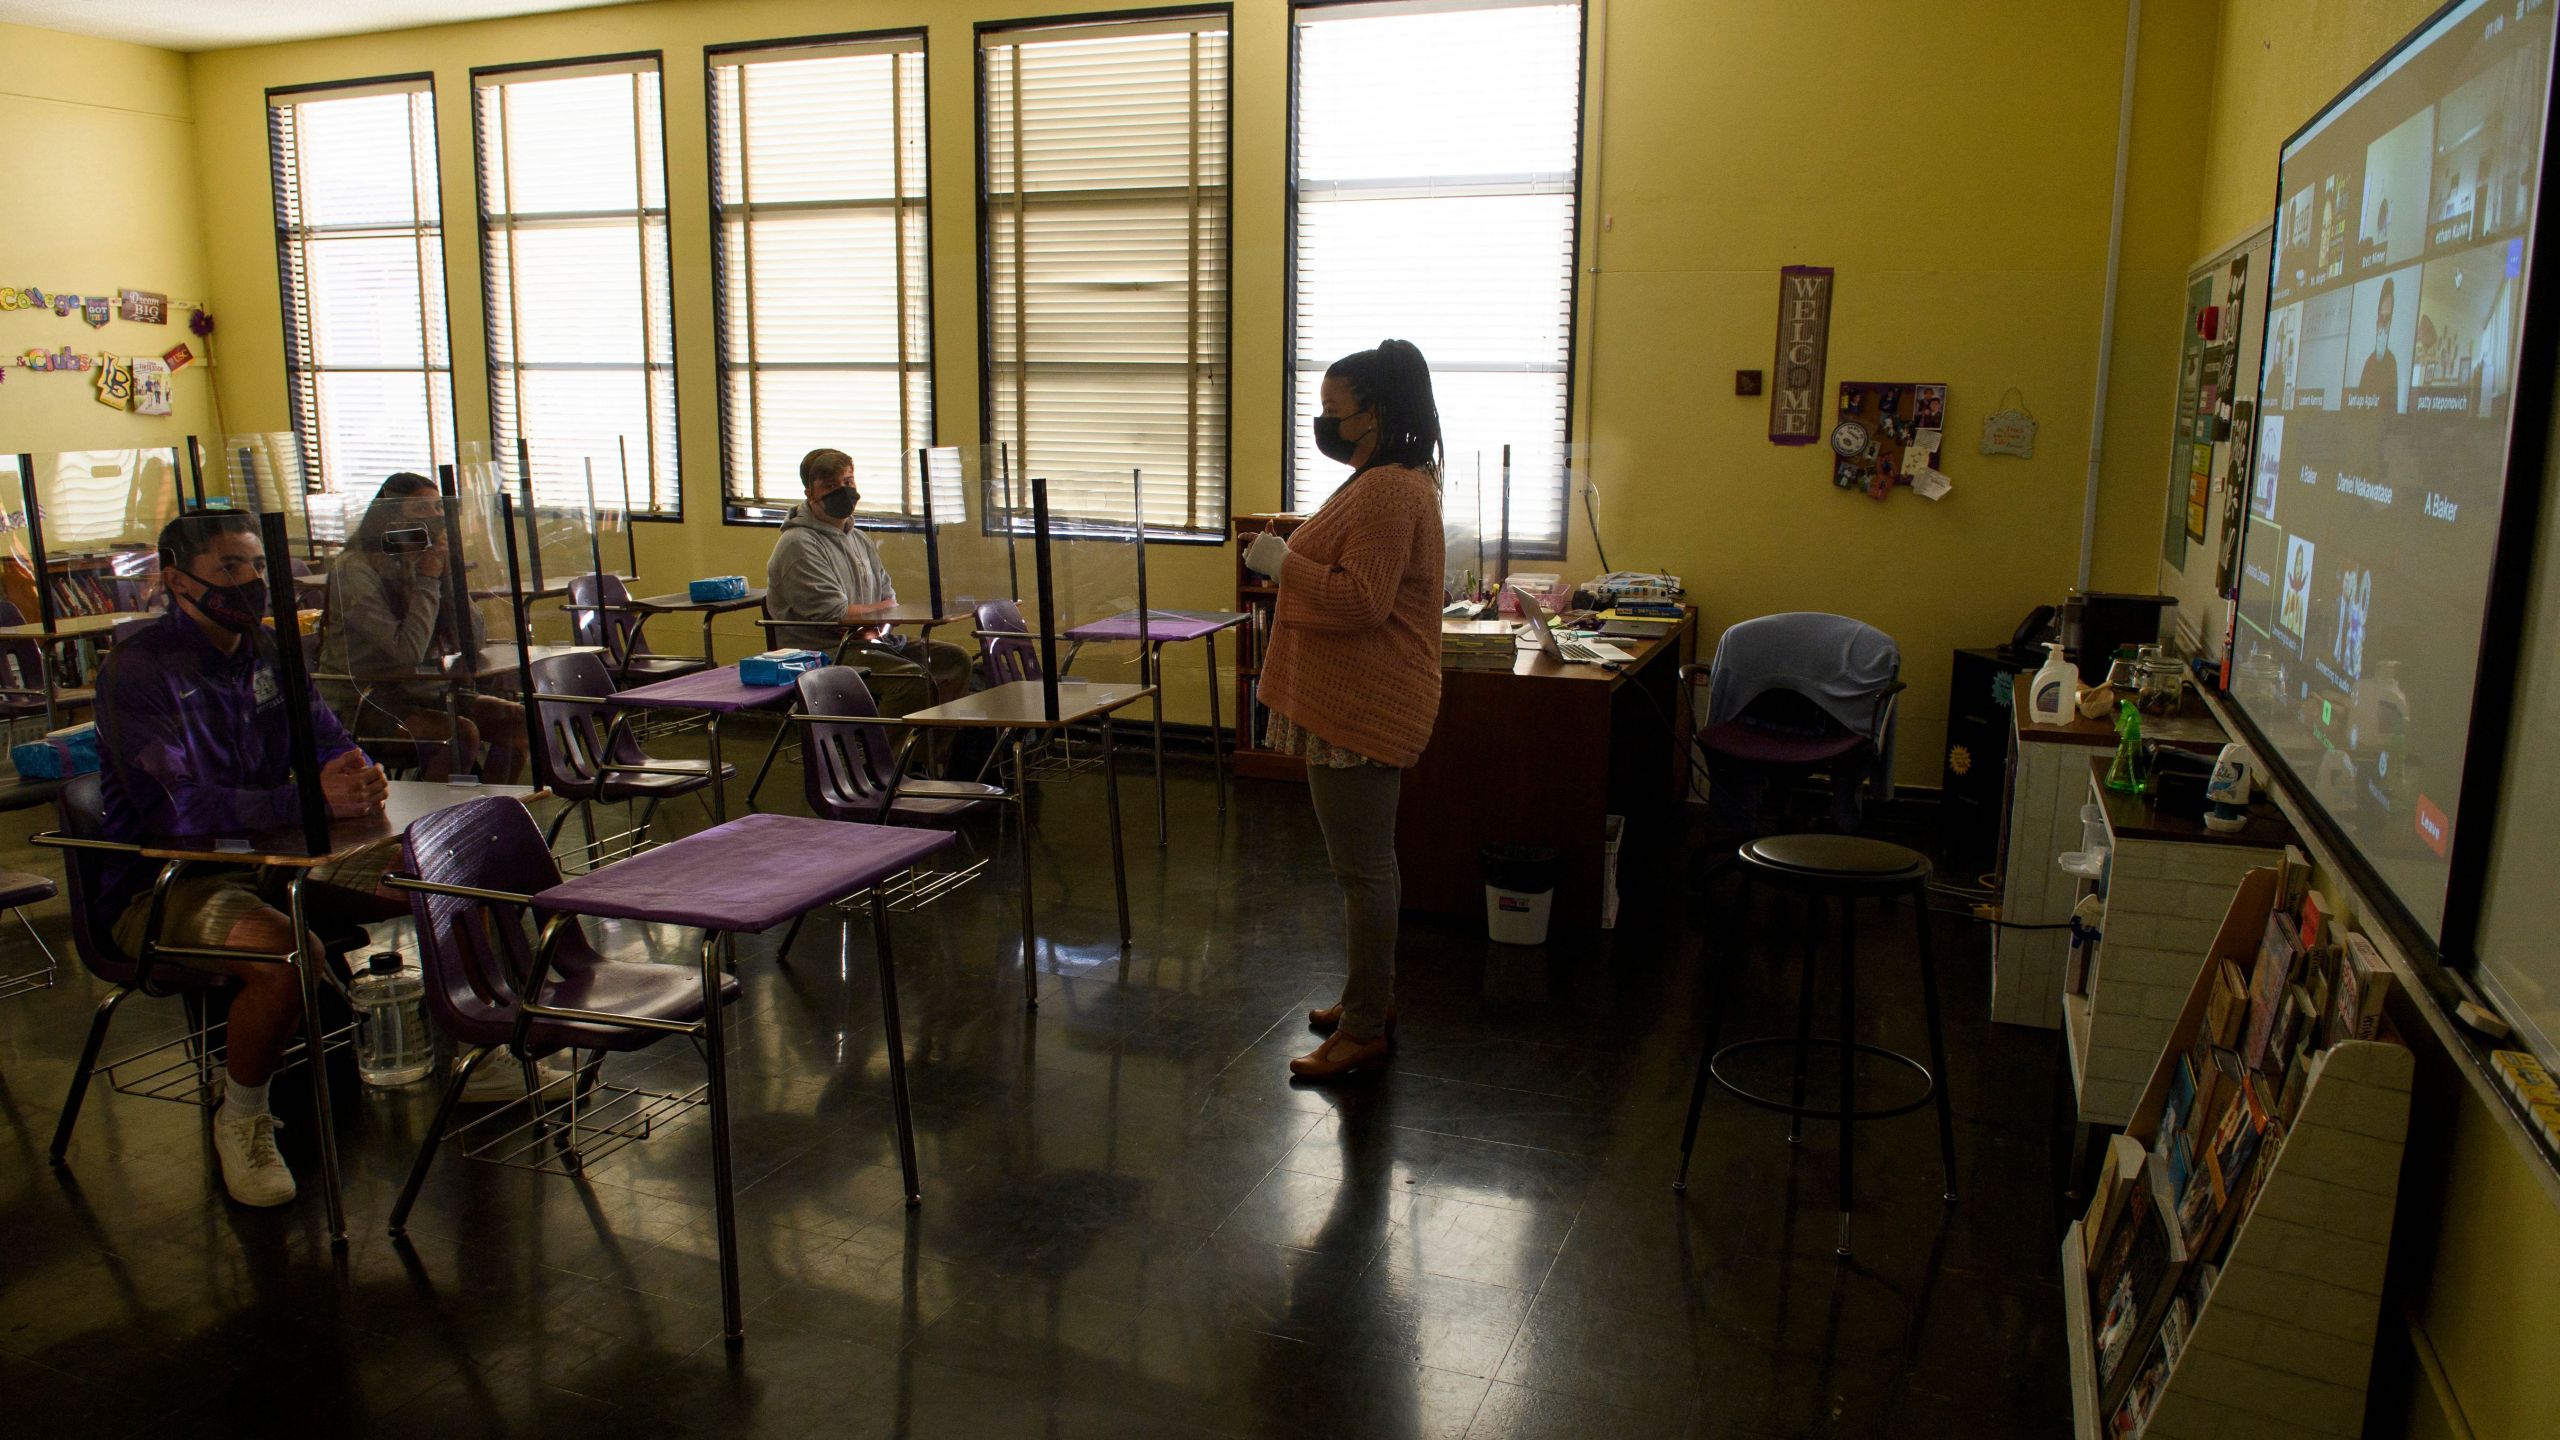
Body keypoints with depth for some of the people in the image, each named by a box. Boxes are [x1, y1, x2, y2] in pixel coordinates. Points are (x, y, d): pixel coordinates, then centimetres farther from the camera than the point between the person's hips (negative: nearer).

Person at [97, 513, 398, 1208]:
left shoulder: (264, 651, 6)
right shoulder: (138, 670, -17)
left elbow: (327, 739, 11)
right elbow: (171, 808, -28)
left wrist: (350, 770, -15)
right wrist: (309, 800, -37)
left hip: (264, 862, 7)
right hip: (159, 885, -7)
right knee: (285, 953, -35)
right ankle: (241, 1117, -8)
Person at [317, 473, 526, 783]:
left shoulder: (425, 562, 6)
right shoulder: (355, 569, -15)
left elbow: (474, 643, -1)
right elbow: (409, 651, -25)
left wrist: (449, 574, -9)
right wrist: (428, 581, -16)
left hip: (418, 694, 7)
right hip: (360, 706, -7)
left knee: (515, 718, -7)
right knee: (461, 733, -29)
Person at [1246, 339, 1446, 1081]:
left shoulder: (1387, 492, -19)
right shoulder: (1391, 482, 16)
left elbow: (1361, 601, -26)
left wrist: (1283, 563, -16)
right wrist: (1292, 558, 14)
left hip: (1362, 709, -11)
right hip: (1362, 704, 11)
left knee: (1363, 868, -4)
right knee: (1370, 861, 18)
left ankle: (1363, 1031, 5)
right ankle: (1372, 997, 30)